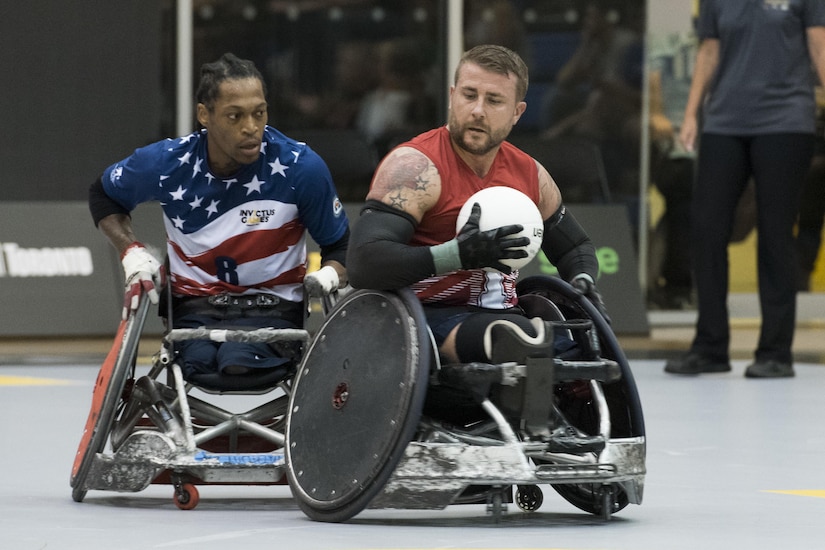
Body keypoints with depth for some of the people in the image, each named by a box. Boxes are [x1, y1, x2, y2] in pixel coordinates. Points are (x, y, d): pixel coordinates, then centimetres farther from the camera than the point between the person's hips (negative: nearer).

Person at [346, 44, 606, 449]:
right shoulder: (415, 167, -11)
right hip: (427, 322, -8)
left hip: (496, 318, 8)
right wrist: (458, 255, -33)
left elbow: (575, 247, 30)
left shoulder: (530, 175, 11)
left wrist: (582, 282, 5)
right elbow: (364, 263, -24)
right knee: (520, 335, -34)